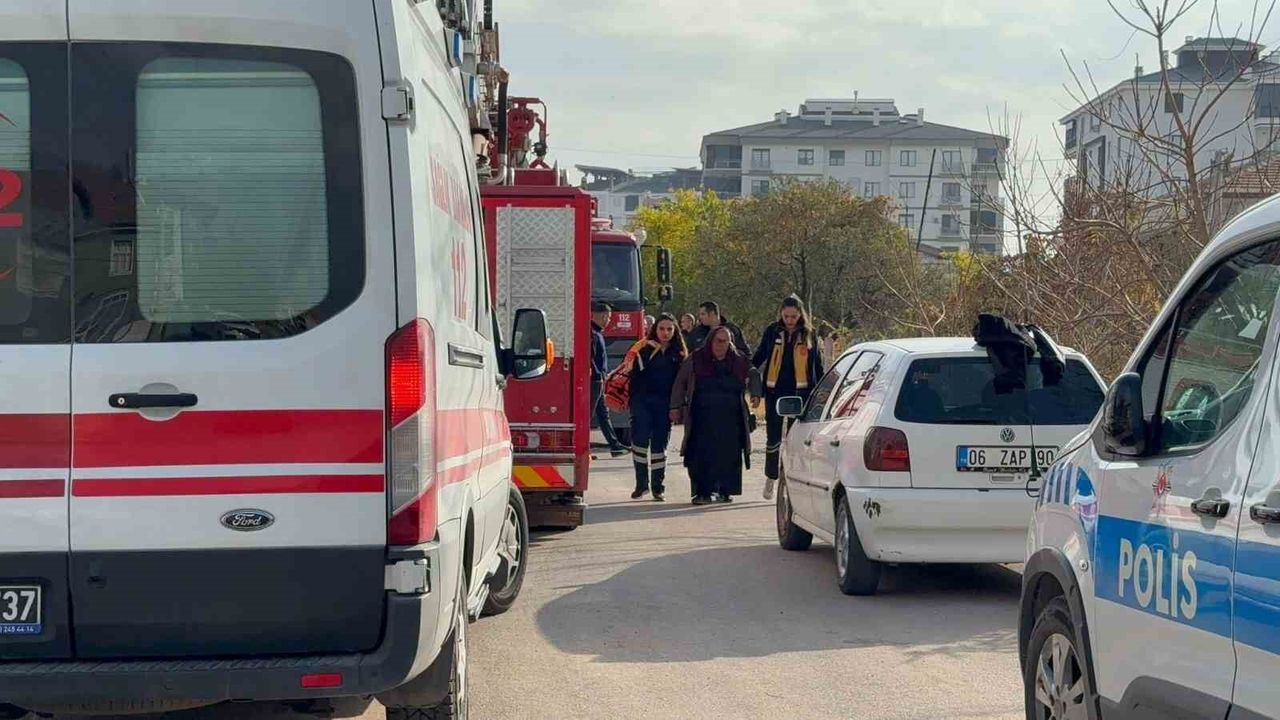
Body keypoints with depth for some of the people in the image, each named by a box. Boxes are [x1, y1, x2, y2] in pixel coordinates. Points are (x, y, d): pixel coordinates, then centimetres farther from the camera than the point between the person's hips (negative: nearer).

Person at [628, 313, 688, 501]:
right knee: (639, 441, -10)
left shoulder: (679, 354, 8)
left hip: (664, 405, 2)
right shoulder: (645, 350, 2)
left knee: (660, 444, 6)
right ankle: (641, 484, -1)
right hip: (643, 402, -2)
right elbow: (635, 376, -1)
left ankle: (658, 487, 11)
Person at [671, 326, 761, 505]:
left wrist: (755, 393, 14)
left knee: (729, 455, 0)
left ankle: (725, 491, 11)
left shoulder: (739, 362, 8)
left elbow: (754, 375, 27)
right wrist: (676, 406, 8)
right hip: (702, 418, -2)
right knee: (702, 455, -8)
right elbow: (680, 383, 10)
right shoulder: (695, 361, 3)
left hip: (730, 419, 2)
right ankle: (702, 492, -4)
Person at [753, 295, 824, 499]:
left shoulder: (809, 335, 3)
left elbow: (817, 365, 9)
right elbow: (759, 357, 13)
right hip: (775, 391, 0)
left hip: (800, 392, 0)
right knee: (773, 437, 1)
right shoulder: (772, 332, 3)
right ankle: (770, 478, 17)